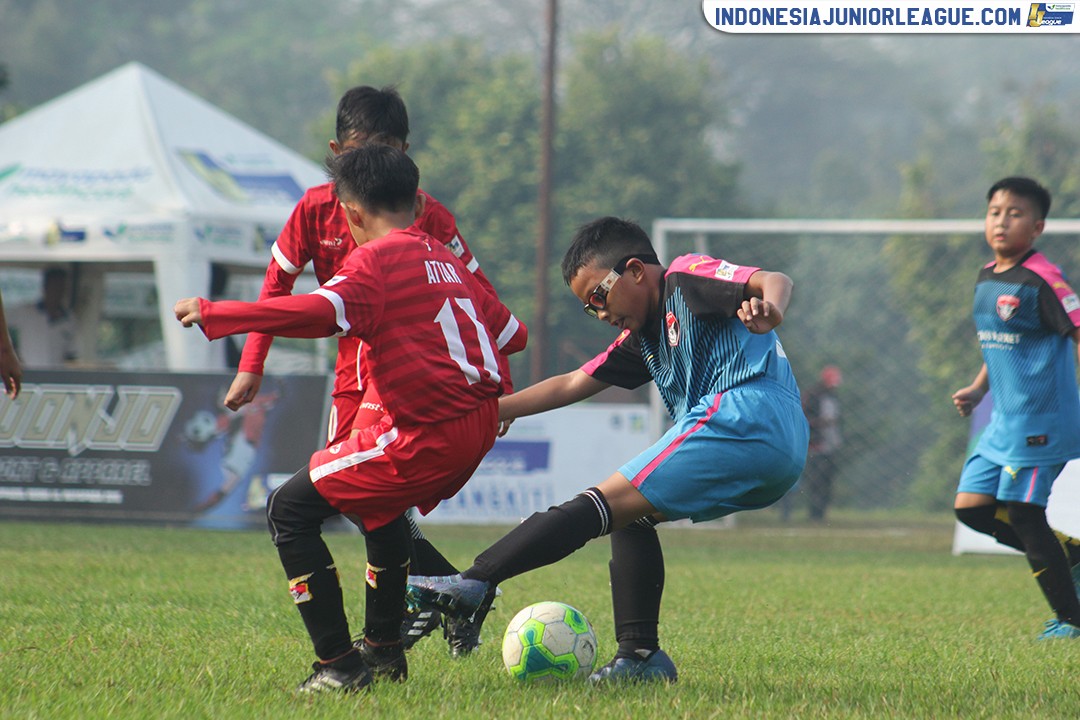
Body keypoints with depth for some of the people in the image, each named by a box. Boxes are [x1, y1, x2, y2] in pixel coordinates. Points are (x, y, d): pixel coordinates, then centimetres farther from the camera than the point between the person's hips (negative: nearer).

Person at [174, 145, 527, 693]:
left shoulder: (375, 260, -6)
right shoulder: (448, 261, 18)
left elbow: (320, 312, -25)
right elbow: (512, 333, 22)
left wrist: (213, 315, -20)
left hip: (429, 434, -9)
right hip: (480, 425, 9)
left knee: (290, 508, -2)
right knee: (380, 501, 37)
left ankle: (338, 665, -7)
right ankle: (384, 649, 43)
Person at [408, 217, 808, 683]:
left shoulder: (687, 278, 4)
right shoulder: (644, 336, 29)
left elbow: (774, 281, -12)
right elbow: (573, 385, 33)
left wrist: (768, 307, -35)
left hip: (747, 415, -9)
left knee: (610, 503, -10)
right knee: (630, 516, 15)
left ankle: (475, 584, -14)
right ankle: (639, 656, 5)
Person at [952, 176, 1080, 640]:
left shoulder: (1041, 280, -14)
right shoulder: (986, 279, 13)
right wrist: (978, 389, 16)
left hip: (1041, 423, -9)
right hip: (1004, 423, 9)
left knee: (1023, 514, -7)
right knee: (971, 506, 4)